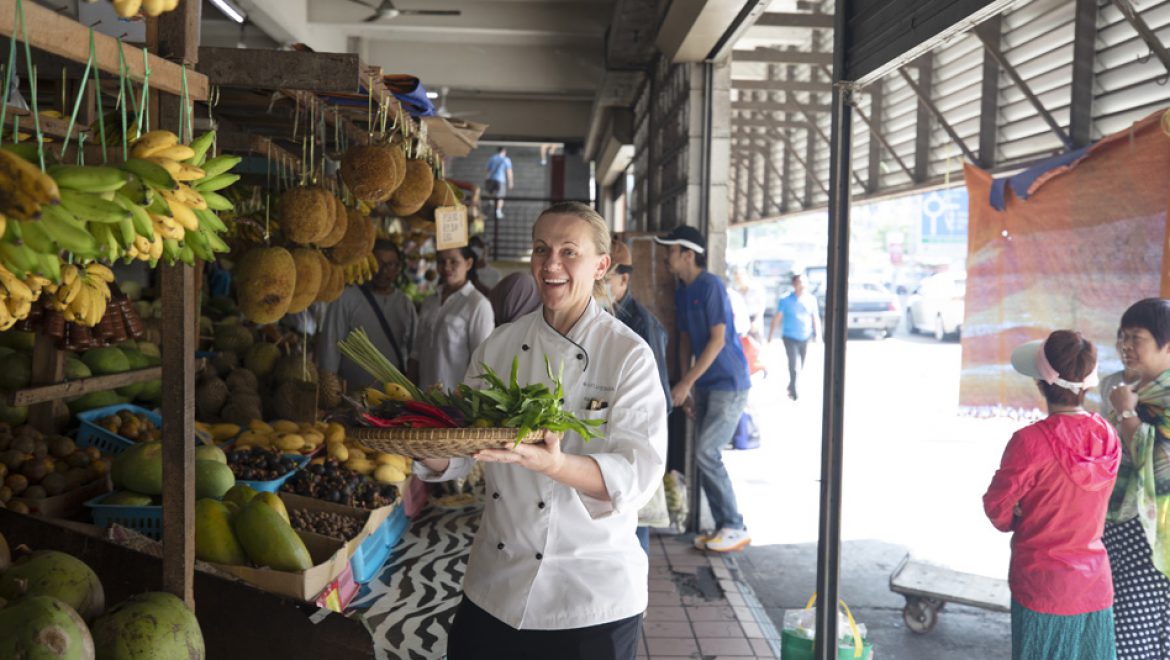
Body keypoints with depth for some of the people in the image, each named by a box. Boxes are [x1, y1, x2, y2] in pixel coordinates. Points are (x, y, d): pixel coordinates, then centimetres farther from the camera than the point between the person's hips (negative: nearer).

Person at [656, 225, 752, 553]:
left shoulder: (710, 286, -15)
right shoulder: (682, 291, 11)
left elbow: (718, 340, -19)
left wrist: (685, 383, -18)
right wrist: (684, 385, 9)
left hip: (729, 384, -8)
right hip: (705, 385, 8)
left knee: (706, 453, -13)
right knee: (706, 456, 7)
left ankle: (735, 528, -2)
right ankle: (723, 526, 16)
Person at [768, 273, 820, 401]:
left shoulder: (811, 299, 3)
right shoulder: (786, 300, -6)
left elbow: (815, 318, 10)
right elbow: (777, 318, -3)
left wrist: (817, 335, 3)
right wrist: (770, 337, -3)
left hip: (805, 338, 4)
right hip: (790, 337, -4)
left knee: (800, 367, 13)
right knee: (794, 365, -13)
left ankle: (791, 387, 35)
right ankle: (794, 391, -4)